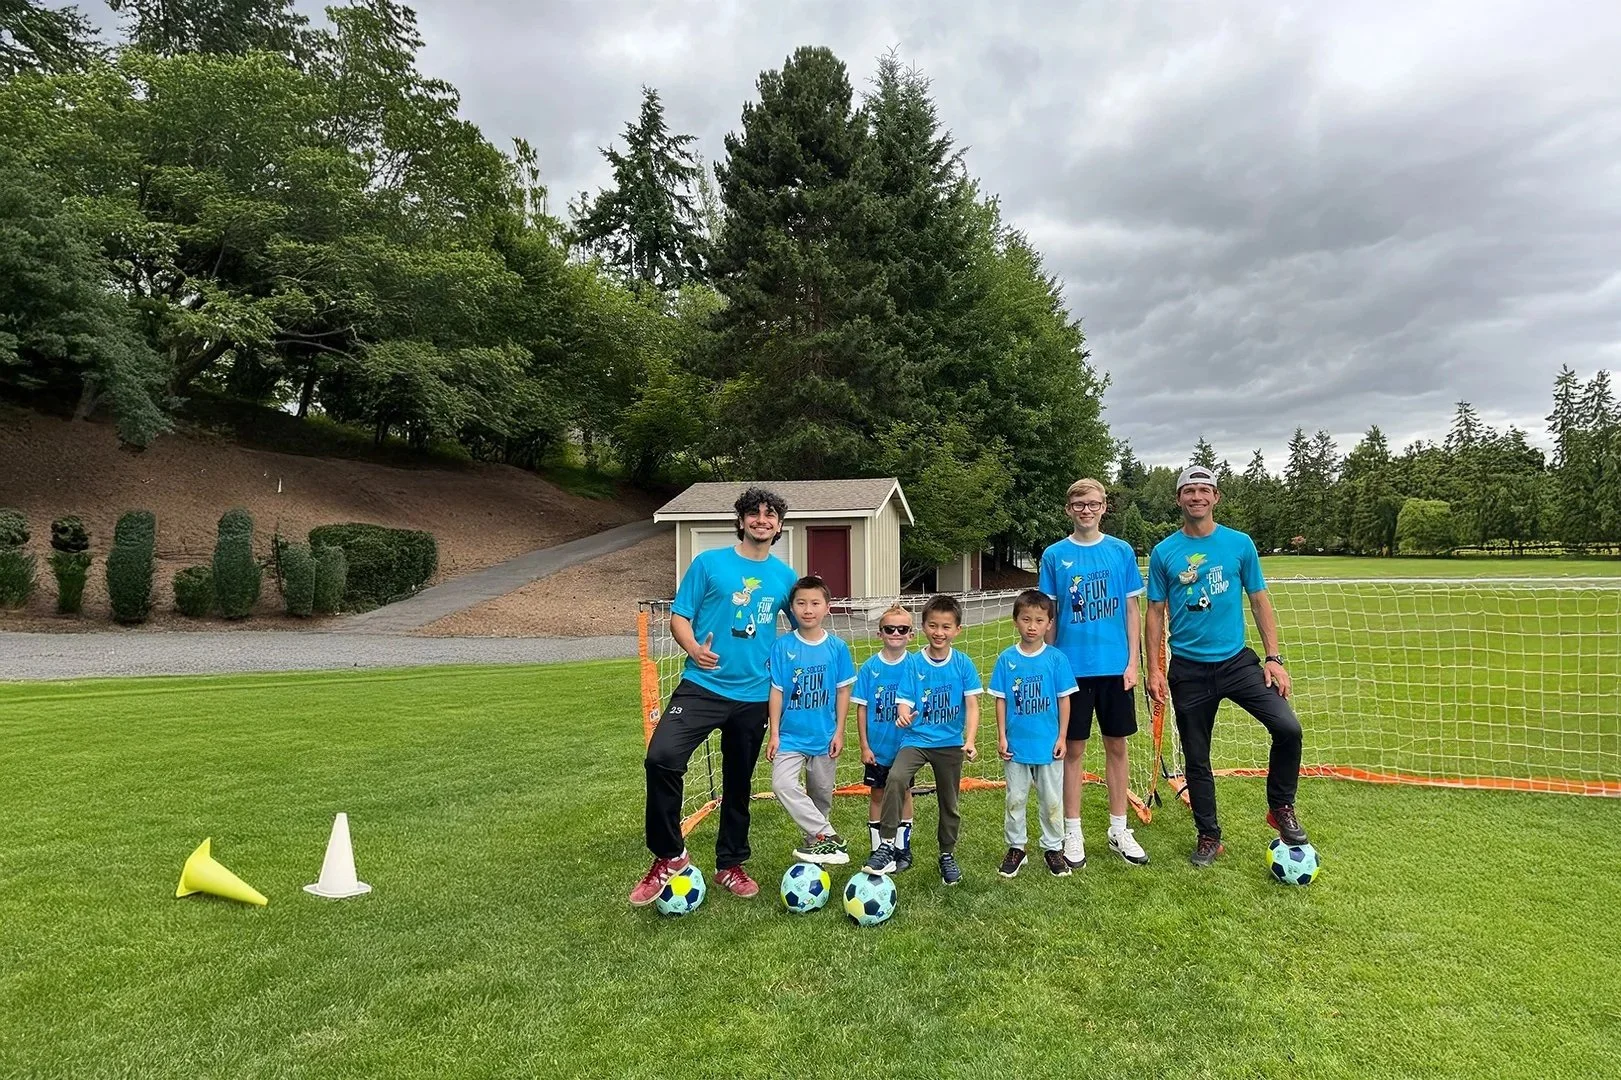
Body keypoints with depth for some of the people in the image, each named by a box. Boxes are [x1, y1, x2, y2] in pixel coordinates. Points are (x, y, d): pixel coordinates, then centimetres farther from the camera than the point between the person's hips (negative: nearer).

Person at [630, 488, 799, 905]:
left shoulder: (785, 576, 7)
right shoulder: (709, 562, 0)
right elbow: (679, 617, 0)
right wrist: (693, 648, -20)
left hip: (754, 694, 3)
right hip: (702, 685, -3)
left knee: (739, 782, 13)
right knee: (661, 757, -23)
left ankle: (730, 866, 33)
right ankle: (669, 855, -4)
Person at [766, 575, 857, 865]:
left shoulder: (837, 647, -4)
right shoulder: (782, 646, -6)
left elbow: (843, 691, 2)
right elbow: (776, 691, -2)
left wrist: (839, 732, 0)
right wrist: (773, 733, -3)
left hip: (824, 736, 1)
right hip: (791, 735, -1)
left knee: (821, 794, 11)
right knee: (782, 785, -19)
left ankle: (815, 839, 32)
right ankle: (829, 837, -12)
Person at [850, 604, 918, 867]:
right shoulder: (870, 667, -6)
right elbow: (861, 708, -3)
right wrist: (864, 746, -6)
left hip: (905, 745, 0)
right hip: (876, 747, 0)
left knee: (903, 793, 11)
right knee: (877, 795, 10)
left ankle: (902, 849, 25)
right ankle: (878, 850, 23)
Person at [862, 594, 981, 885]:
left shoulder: (963, 664, -4)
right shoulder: (913, 664, -6)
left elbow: (972, 705, -6)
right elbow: (904, 703, -8)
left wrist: (970, 740, -20)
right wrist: (904, 717, -32)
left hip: (951, 743, 2)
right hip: (916, 739, -1)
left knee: (949, 802, 13)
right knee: (895, 779, -28)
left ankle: (947, 856, 36)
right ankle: (886, 848, -19)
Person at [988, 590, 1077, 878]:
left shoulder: (1056, 658, -6)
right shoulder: (1007, 659, -4)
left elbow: (1064, 700, -1)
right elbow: (1000, 700, 0)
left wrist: (1062, 737, -2)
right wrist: (1001, 737, -2)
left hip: (1049, 744, 0)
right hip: (1015, 745, 0)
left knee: (1051, 800, 11)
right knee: (1015, 799, 11)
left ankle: (1053, 848, 28)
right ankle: (1016, 848, 25)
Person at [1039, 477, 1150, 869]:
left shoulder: (1122, 551, 3)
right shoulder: (1055, 555, 0)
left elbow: (1132, 609, 4)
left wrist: (1133, 661, -2)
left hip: (1115, 666, 1)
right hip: (1072, 667, -1)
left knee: (1116, 746, 10)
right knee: (1072, 749, 6)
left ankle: (1119, 830, 24)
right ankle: (1073, 832, 18)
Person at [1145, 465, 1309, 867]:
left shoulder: (1240, 544, 2)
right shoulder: (1164, 552, 0)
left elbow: (1260, 602, 5)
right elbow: (1156, 613, 2)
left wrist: (1274, 658, -3)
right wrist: (1154, 670, -3)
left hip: (1236, 661, 0)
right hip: (1187, 669, 0)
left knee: (1288, 728, -18)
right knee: (1196, 759, 8)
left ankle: (1281, 807, 7)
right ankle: (1209, 837, 25)